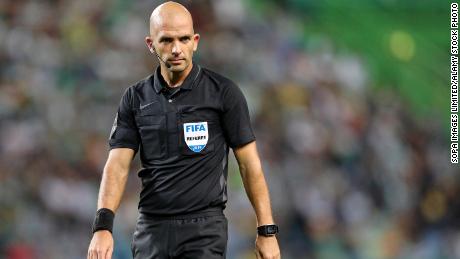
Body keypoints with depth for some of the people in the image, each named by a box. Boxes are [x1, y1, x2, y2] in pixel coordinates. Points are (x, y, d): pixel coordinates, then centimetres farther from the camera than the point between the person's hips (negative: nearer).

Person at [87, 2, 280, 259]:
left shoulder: (223, 92, -3)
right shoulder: (136, 98, 6)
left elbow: (250, 164, 0)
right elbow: (118, 164, -1)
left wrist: (267, 231, -5)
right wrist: (103, 226, -17)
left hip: (203, 229, -4)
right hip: (151, 230, 4)